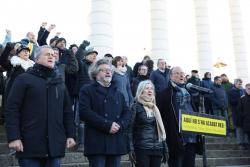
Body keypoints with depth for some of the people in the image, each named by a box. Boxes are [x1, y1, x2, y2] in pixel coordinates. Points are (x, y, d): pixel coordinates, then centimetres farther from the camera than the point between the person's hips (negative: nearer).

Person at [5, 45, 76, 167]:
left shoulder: (59, 83, 17)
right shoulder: (24, 79, 1)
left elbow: (68, 112, 17)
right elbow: (12, 109, -5)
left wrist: (70, 135, 9)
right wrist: (13, 137, -14)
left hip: (55, 146, 5)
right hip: (30, 145, -4)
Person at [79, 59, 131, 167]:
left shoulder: (118, 93, 24)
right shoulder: (87, 90, 4)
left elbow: (127, 112, 15)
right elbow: (84, 112, -11)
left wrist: (120, 125, -8)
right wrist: (107, 125, -16)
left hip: (117, 142, 6)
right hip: (97, 143, -5)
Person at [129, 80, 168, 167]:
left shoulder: (155, 108, 16)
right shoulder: (136, 107, -1)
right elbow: (130, 129, -6)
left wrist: (165, 149, 14)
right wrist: (131, 149, -14)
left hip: (157, 149, 5)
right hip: (142, 148, -5)